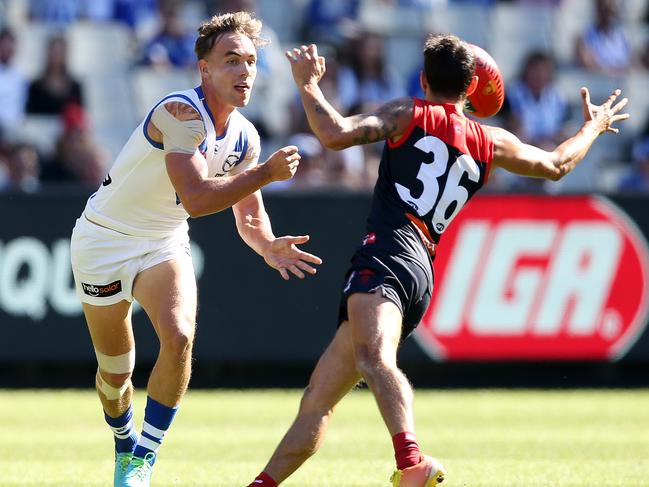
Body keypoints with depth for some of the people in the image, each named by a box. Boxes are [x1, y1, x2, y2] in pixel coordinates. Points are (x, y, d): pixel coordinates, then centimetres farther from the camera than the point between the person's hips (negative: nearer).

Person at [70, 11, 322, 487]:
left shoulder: (245, 137, -4)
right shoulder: (181, 113, -28)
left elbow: (248, 214, 8)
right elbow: (196, 199, -36)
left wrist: (268, 245, -14)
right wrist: (267, 172, -33)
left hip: (164, 246, 5)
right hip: (104, 240, -5)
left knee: (179, 337, -22)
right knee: (115, 368, 5)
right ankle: (125, 446, 36)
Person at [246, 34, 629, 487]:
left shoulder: (410, 115, 7)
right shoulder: (490, 143, 23)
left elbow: (336, 134, -6)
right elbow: (557, 164, 39)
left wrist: (307, 85, 11)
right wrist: (593, 127, 57)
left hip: (389, 252, -8)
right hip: (423, 276, 8)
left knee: (374, 358, -35)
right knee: (317, 399, 15)